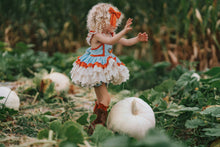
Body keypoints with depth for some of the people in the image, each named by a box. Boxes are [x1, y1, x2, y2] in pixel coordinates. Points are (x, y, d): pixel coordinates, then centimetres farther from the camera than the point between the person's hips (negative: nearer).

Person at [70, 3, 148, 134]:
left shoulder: (111, 35, 6)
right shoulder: (96, 35, -20)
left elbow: (126, 42, 9)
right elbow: (110, 41, -37)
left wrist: (138, 39, -7)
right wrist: (124, 31, -47)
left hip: (105, 71, 9)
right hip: (95, 71, -9)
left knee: (101, 99, 17)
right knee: (105, 98, -15)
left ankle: (96, 122, 29)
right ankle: (99, 122, -7)